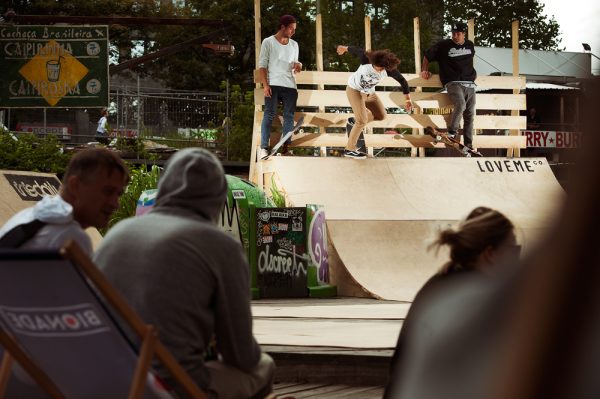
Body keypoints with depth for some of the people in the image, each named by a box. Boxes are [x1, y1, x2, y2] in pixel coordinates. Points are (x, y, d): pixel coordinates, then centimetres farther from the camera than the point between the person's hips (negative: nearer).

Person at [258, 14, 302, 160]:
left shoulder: (294, 44, 17)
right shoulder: (268, 42, 2)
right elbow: (262, 65, -1)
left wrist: (298, 66, 0)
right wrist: (265, 85, -11)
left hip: (290, 86, 5)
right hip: (273, 85, -5)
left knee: (289, 116, 0)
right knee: (269, 114, -9)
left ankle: (286, 147, 2)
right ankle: (264, 148, -12)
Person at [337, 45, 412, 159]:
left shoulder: (390, 69, -23)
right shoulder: (366, 60, -31)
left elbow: (402, 81, -8)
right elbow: (357, 50, -11)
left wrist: (408, 99, -3)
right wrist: (345, 48, 10)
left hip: (369, 93, 5)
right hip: (354, 90, -5)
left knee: (381, 116, 9)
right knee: (362, 121, -13)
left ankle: (354, 121, 28)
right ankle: (350, 149, -2)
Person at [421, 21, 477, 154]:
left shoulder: (470, 45, 14)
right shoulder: (444, 45, 1)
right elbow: (427, 56, 12)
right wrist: (425, 70, 6)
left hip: (469, 84, 5)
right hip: (453, 82, -5)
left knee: (470, 114, 1)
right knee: (460, 105, -31)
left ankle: (468, 145, 4)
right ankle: (452, 133, -17)